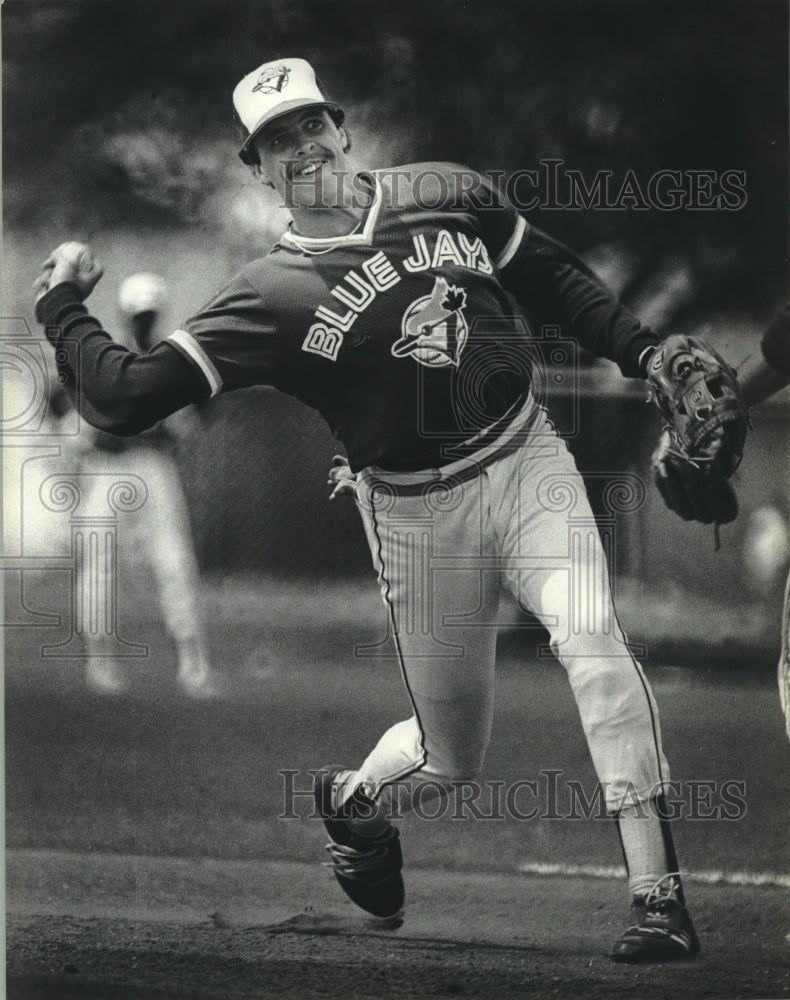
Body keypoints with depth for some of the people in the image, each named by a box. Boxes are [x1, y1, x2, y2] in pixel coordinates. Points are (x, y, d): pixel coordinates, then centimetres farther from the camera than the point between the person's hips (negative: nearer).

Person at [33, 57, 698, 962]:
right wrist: (62, 310, -15)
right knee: (450, 755, 5)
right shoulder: (270, 294, -11)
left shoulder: (449, 197, 0)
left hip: (528, 464, 2)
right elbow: (125, 398, -15)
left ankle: (657, 895, -23)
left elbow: (554, 281, 16)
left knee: (592, 642, -23)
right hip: (419, 517, -2)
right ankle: (351, 800, 43)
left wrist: (643, 351, 7)